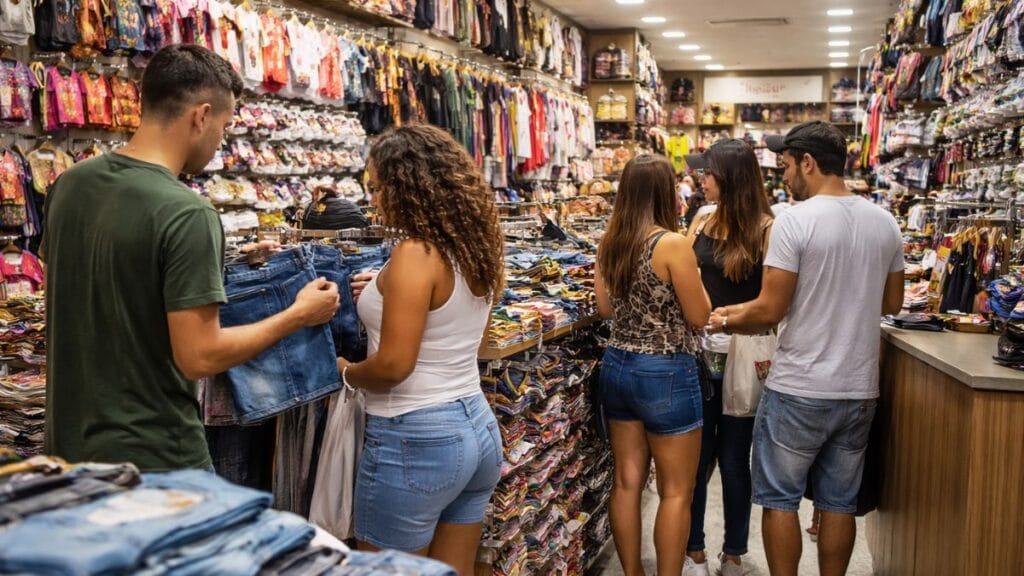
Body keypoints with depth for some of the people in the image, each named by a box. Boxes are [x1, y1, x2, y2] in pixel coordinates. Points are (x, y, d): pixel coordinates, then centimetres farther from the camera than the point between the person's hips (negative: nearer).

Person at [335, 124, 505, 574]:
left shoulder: (415, 254, -19)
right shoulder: (475, 249, 6)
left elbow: (392, 365, -22)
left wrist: (346, 372, -2)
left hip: (415, 439, -8)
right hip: (477, 427, 9)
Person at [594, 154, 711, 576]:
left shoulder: (609, 243, 2)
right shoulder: (673, 244, -17)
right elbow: (699, 316, -11)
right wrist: (690, 272, 4)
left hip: (618, 367, 7)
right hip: (666, 373, -7)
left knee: (627, 482, 15)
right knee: (676, 491, 7)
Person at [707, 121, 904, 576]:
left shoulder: (796, 220, -14)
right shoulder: (885, 223, 5)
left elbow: (769, 310, -15)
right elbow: (891, 303, 15)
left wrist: (727, 322, 3)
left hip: (798, 390, -6)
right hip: (859, 390, 6)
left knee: (779, 499, 7)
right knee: (839, 503, 15)